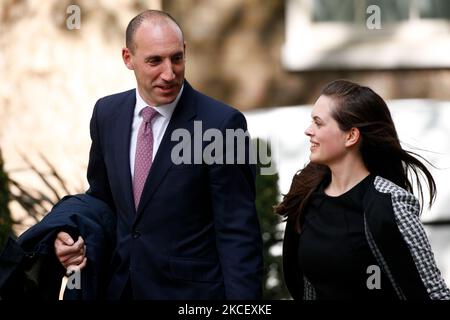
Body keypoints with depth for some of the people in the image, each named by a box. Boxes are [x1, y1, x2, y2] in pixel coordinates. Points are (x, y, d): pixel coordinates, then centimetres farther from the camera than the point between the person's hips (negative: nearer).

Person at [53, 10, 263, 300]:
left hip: (191, 290, -5)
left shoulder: (221, 123, -17)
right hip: (121, 286, 5)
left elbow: (238, 233, -15)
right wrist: (78, 237, -4)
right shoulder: (107, 113, 0)